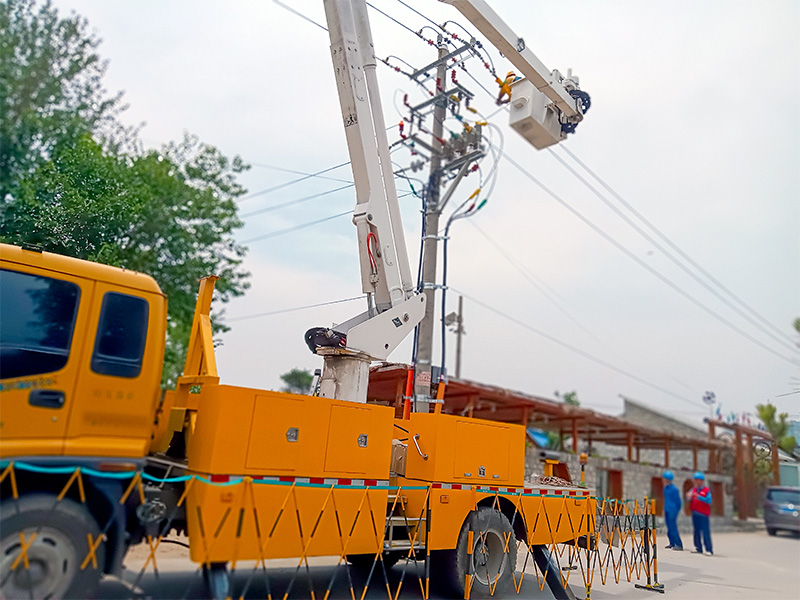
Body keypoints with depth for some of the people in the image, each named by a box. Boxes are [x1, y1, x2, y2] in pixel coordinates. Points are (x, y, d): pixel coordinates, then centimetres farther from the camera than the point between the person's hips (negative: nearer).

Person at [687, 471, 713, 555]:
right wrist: (688, 496, -12)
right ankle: (698, 548, 19)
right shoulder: (694, 489, 12)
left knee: (705, 533, -6)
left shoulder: (706, 490, -6)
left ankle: (709, 550, -2)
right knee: (696, 532, 11)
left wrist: (698, 496, -25)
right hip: (695, 514, 6)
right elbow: (689, 498, 11)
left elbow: (709, 501, -17)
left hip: (703, 515, -6)